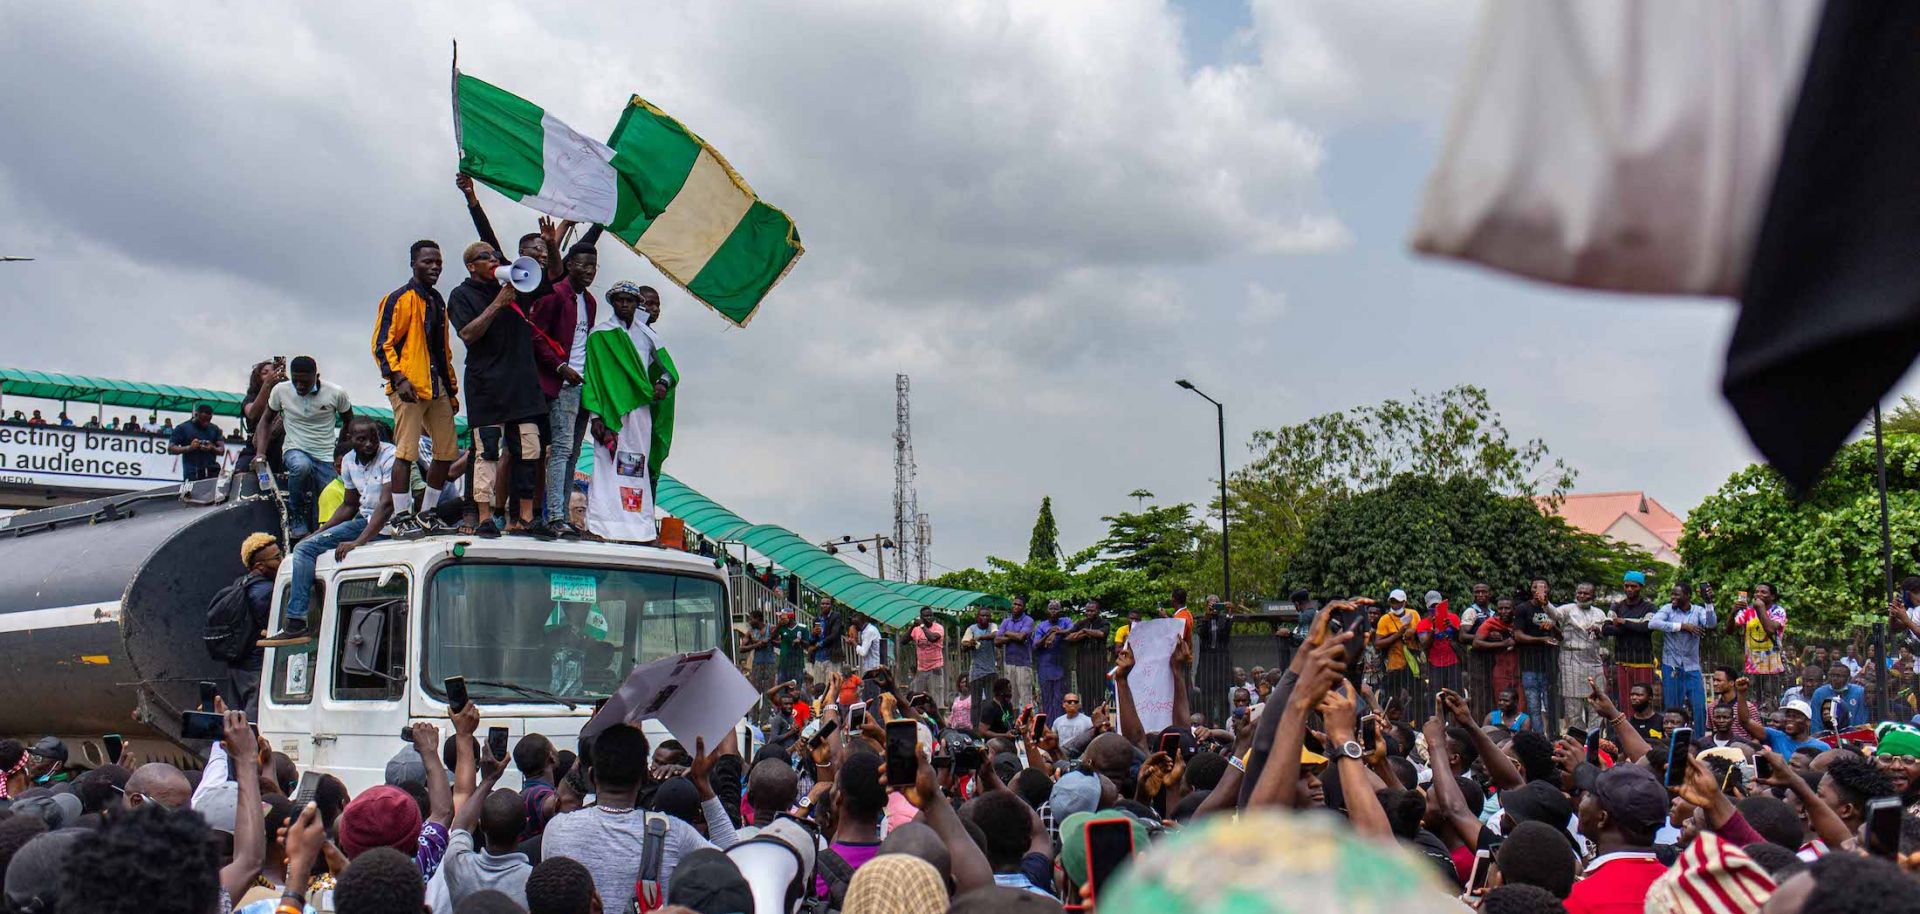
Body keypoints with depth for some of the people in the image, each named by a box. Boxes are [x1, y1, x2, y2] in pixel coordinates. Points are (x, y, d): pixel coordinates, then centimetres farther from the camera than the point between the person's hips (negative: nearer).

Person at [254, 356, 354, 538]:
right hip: (295, 450, 0)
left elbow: (349, 424, 9)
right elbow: (266, 421, 11)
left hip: (326, 457, 0)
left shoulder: (336, 393, -5)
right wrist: (260, 454, -2)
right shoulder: (281, 390, -2)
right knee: (301, 466, -38)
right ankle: (297, 517, -14)